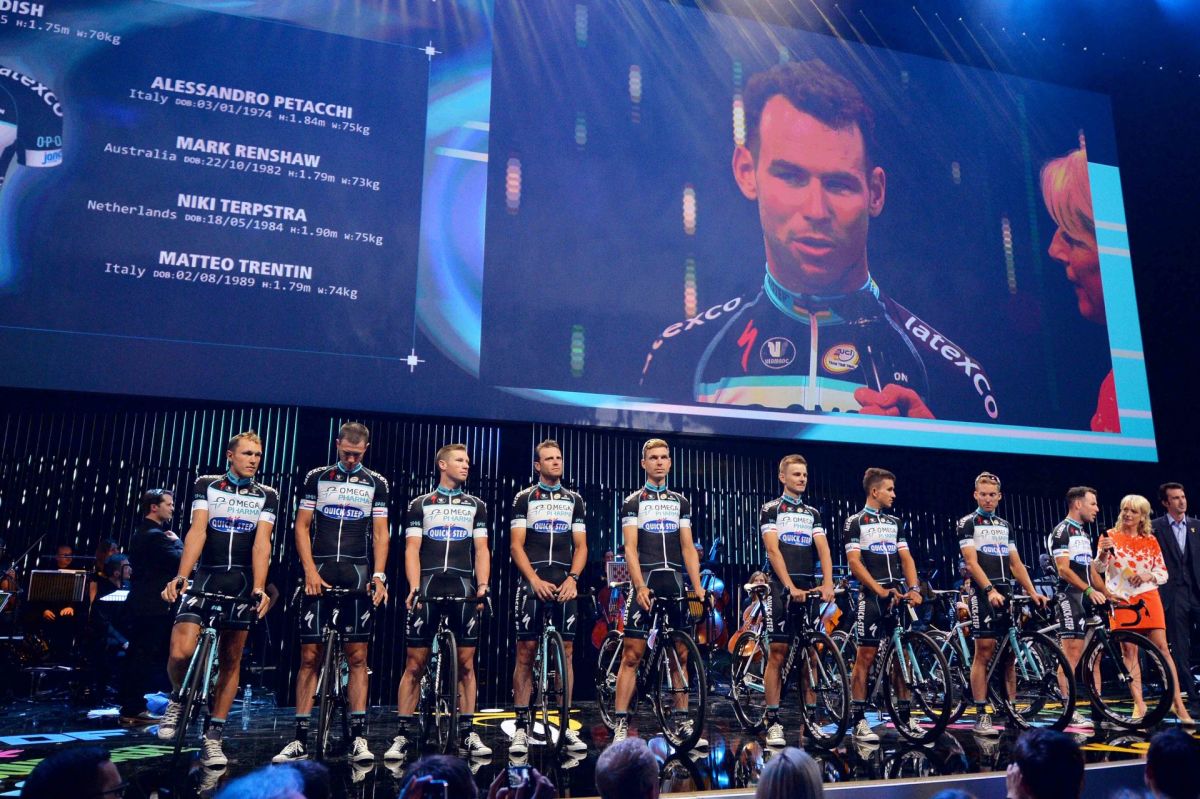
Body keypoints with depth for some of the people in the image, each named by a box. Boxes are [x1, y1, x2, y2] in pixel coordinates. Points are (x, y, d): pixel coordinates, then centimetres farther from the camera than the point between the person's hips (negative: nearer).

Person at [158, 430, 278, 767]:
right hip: (206, 576, -1)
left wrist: (259, 589, -18)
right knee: (181, 651, -18)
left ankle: (212, 737, 14)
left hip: (242, 581, 1)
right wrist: (181, 576, -22)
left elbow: (261, 542, -6)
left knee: (231, 659, 3)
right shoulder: (206, 485, 4)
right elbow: (197, 531, -9)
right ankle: (179, 697, 15)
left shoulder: (268, 496, 5)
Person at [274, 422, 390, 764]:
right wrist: (310, 570, -5)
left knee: (357, 657, -1)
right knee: (309, 656, 0)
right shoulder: (317, 477, 10)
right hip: (319, 574, 0)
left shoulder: (376, 483, 9)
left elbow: (380, 533, 7)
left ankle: (358, 737, 4)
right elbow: (302, 527, 7)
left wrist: (378, 575, -6)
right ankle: (300, 739, 7)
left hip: (357, 575, 0)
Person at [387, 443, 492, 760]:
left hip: (464, 590, 1)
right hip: (428, 589, -1)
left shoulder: (476, 505, 15)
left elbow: (481, 550, 9)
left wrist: (483, 586, -5)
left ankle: (467, 733, 11)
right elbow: (412, 549, 3)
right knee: (414, 663, -2)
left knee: (466, 663, 3)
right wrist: (414, 587, -12)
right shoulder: (420, 504, 11)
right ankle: (404, 734, 5)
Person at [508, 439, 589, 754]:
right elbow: (516, 545, 1)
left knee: (566, 651, 1)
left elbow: (580, 546, 11)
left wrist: (572, 578, -6)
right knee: (526, 650, -5)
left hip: (565, 582, 2)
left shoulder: (574, 500, 14)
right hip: (532, 580, -2)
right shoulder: (524, 498, 8)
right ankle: (522, 726, 1)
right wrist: (535, 580, -11)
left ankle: (565, 725, 8)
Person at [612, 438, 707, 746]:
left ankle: (683, 723, 15)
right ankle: (620, 724, 0)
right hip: (645, 582, -3)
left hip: (675, 583, 4)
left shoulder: (681, 502, 14)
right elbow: (630, 548, -6)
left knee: (681, 655, 6)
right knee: (632, 655, -5)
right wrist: (640, 587, -19)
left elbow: (688, 547, 10)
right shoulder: (633, 501, 3)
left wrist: (697, 585, -2)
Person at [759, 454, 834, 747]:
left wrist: (827, 583, -12)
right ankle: (772, 720, -1)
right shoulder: (770, 509, 1)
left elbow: (823, 549, 3)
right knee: (778, 653, -6)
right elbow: (773, 549, -9)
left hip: (810, 588, 5)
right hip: (783, 588, -4)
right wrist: (791, 587, -20)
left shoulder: (812, 513, 15)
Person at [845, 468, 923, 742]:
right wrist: (880, 590, -17)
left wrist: (914, 589, -5)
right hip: (872, 597, -5)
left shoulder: (895, 522, 16)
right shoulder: (855, 522, -1)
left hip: (899, 595, 6)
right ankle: (859, 720, -1)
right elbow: (854, 562, -9)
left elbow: (906, 558, 10)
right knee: (866, 656, -5)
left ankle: (903, 715, 17)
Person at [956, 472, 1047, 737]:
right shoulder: (968, 523, -1)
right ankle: (981, 715, -5)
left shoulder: (1005, 525, 18)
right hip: (983, 594, -6)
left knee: (1009, 653, 6)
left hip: (1007, 594, 6)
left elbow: (1016, 563, 15)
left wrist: (1032, 591, 3)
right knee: (984, 651, -8)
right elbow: (971, 562, -11)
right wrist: (990, 590, -22)